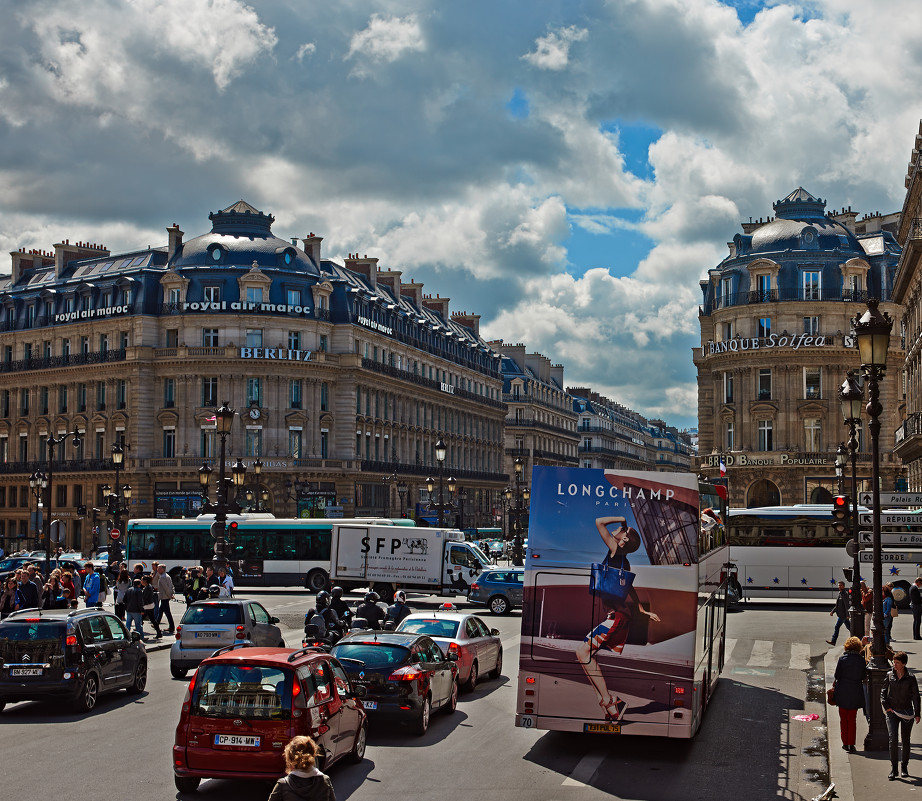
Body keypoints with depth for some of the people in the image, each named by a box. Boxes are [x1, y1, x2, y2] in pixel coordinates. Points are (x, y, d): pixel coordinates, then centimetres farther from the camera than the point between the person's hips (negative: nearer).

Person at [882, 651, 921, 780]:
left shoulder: (911, 678, -3)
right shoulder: (890, 676, 2)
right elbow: (883, 691, 9)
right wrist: (886, 705, -3)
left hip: (906, 712, 0)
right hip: (892, 712, 1)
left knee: (905, 740, 8)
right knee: (893, 739, -10)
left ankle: (904, 767, 24)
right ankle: (893, 768, -6)